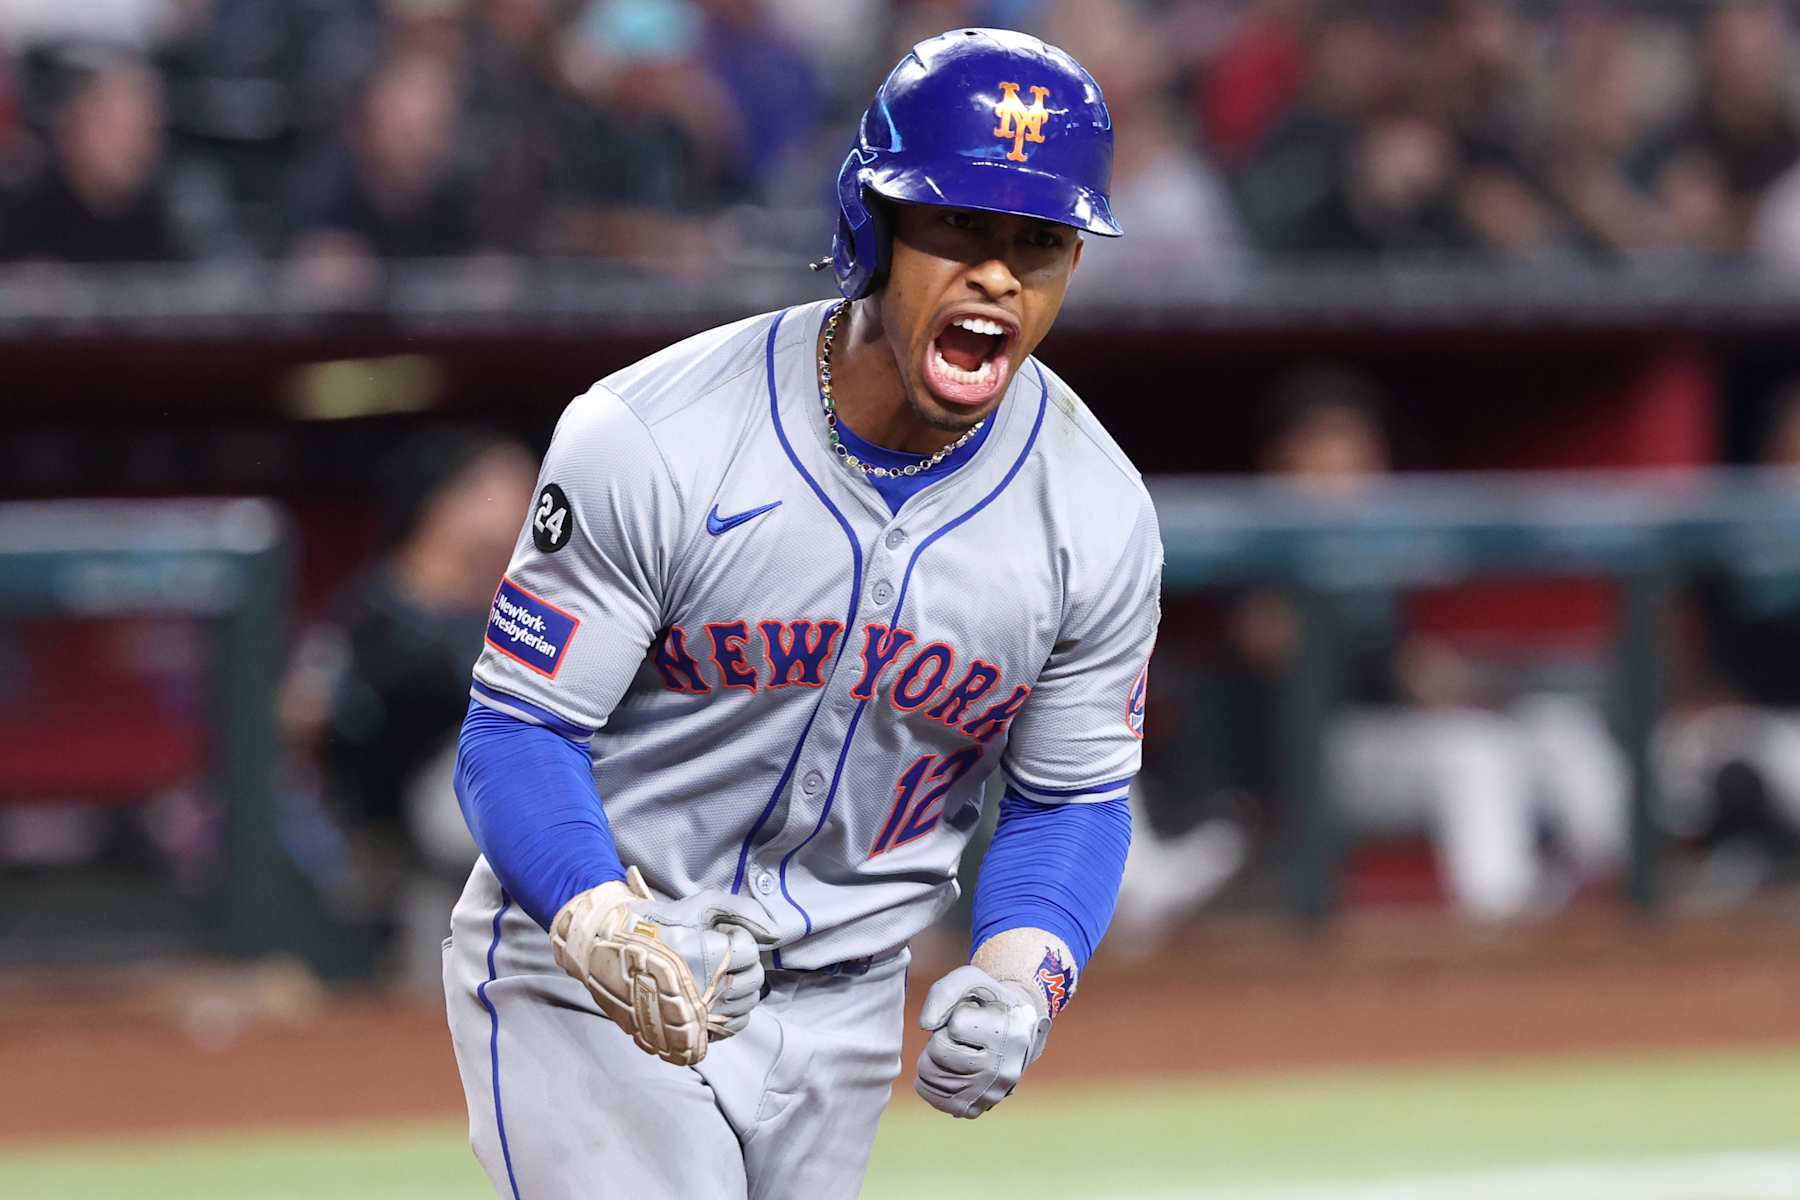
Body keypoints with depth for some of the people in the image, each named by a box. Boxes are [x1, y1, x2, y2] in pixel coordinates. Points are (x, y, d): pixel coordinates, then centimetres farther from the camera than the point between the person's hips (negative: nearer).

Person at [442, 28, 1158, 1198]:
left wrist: (1019, 980, -17)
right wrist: (602, 928, -34)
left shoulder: (1100, 520, -7)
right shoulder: (652, 442, -19)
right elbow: (518, 731, -15)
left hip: (840, 1007, 5)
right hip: (589, 994, -5)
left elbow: (1072, 802, 4)